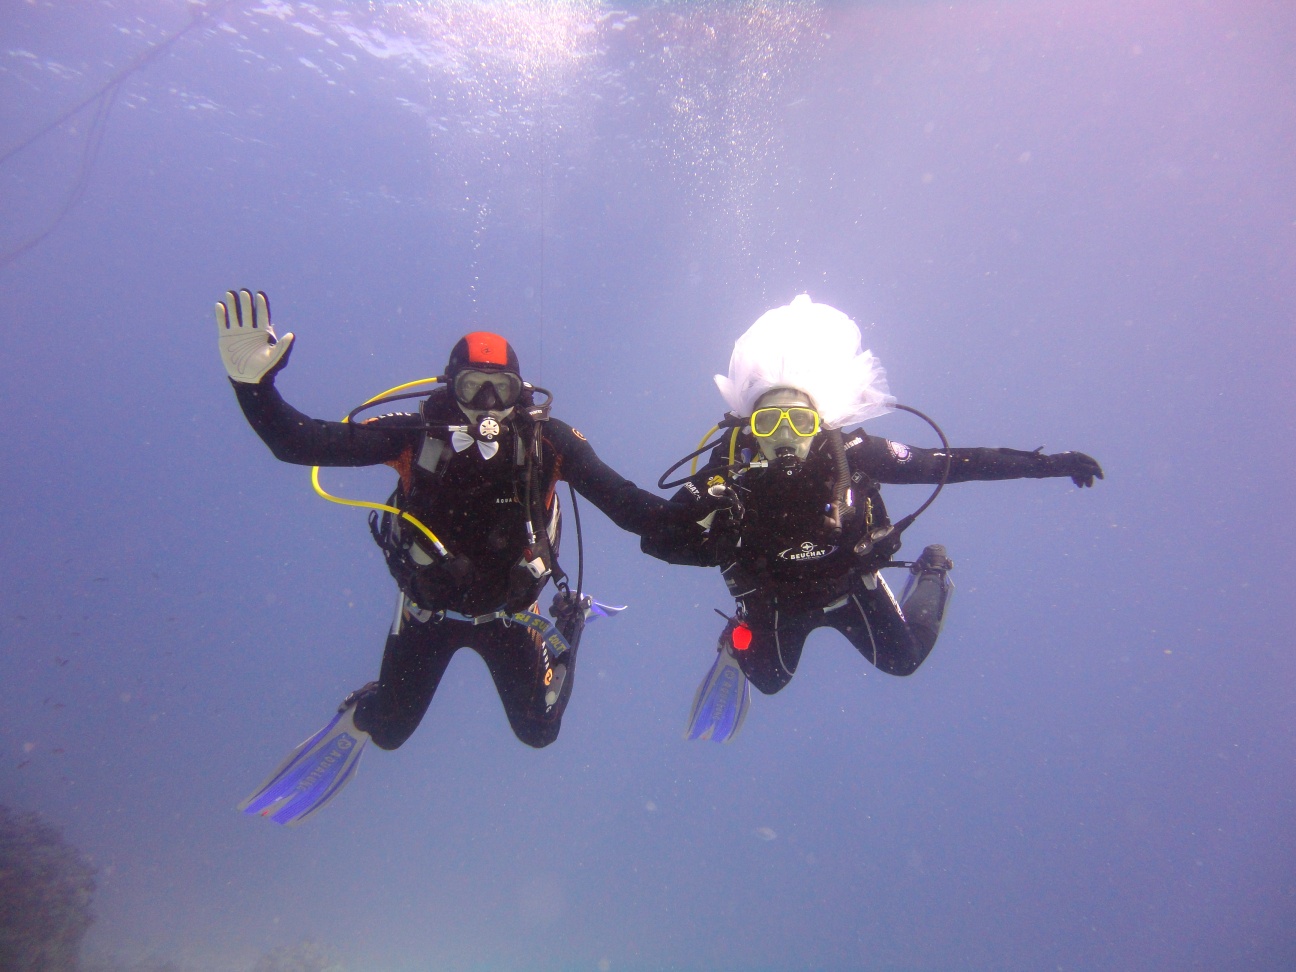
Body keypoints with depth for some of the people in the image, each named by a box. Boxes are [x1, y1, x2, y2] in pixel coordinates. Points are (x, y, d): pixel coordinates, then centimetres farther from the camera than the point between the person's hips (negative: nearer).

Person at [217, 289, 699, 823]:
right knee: (389, 730, 13)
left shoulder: (547, 440, -21)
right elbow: (300, 443, -24)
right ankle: (357, 721, 53)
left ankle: (568, 625, 38)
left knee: (539, 731, 13)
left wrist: (691, 519, -36)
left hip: (508, 611, 0)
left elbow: (624, 502, -23)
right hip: (426, 609, 1)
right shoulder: (416, 433, -21)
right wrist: (253, 383, -39)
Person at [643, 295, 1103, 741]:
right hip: (774, 601, 0)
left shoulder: (850, 454, -32)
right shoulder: (726, 473, -33)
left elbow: (947, 463, -24)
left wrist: (1048, 463, -24)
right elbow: (655, 538, -32)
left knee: (904, 661, 22)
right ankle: (739, 640, 52)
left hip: (850, 584, 1)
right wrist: (720, 544, -51)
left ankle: (932, 573, 45)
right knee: (769, 682, 21)